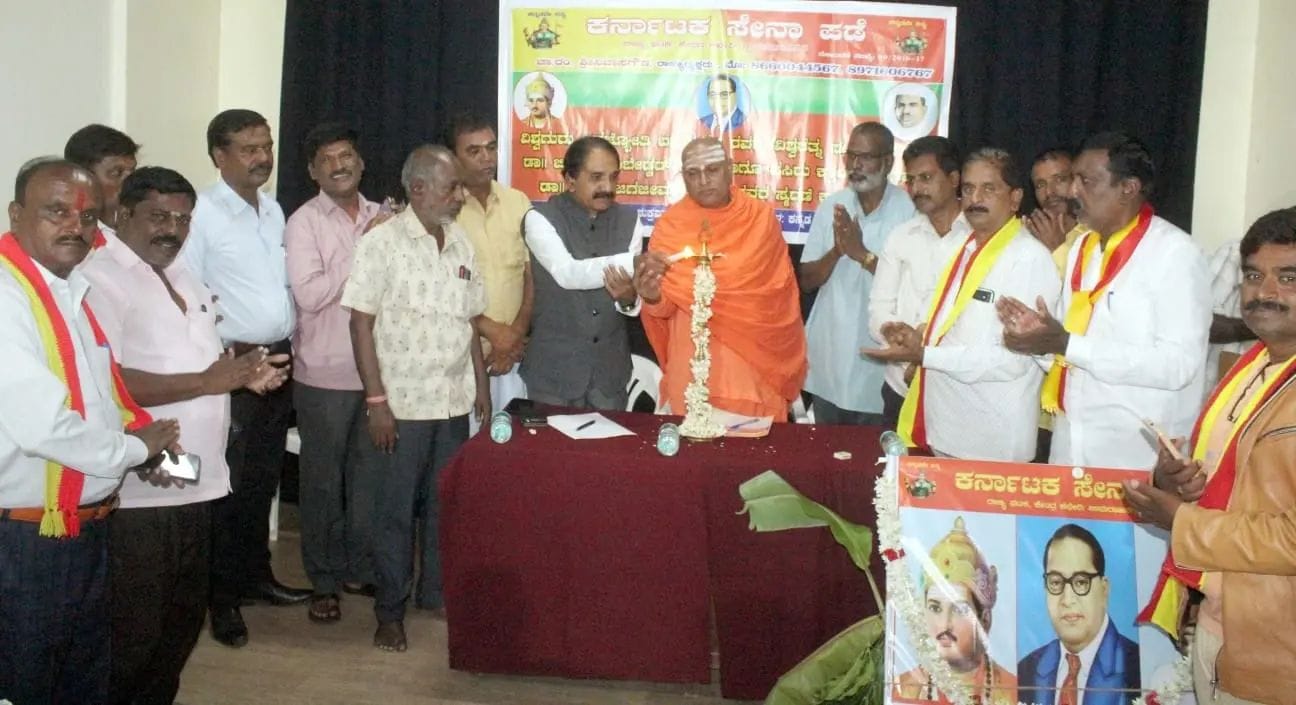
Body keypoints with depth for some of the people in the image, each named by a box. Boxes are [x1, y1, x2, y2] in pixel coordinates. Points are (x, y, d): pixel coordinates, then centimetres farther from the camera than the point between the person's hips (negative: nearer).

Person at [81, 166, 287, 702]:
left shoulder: (180, 276, 16)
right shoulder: (101, 280, -13)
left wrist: (243, 371, 7)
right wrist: (207, 381, -22)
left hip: (194, 483, 9)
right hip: (139, 491, -9)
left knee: (184, 619, 19)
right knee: (132, 635, 2)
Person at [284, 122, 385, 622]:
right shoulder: (304, 222, -6)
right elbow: (308, 294, -17)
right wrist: (364, 248, -16)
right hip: (325, 374, -4)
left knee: (369, 475, 13)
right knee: (323, 480, 7)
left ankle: (360, 569, 29)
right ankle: (323, 580, 20)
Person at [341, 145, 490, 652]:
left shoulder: (460, 243, 8)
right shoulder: (383, 242, -9)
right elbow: (361, 324, -11)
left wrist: (481, 384, 10)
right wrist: (376, 401, -15)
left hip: (455, 400, 5)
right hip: (403, 401, -5)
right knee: (397, 508, 5)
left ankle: (436, 591, 30)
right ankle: (390, 611, 18)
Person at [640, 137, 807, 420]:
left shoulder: (761, 218, 0)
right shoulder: (670, 226, -2)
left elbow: (777, 292, 1)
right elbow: (666, 308, -4)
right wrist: (654, 298, -25)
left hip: (755, 364, 0)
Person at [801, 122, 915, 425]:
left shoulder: (908, 210, -8)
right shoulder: (831, 206, 2)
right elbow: (807, 281, 2)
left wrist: (862, 254, -24)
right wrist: (836, 251, -17)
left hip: (879, 364, -3)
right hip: (828, 358, 3)